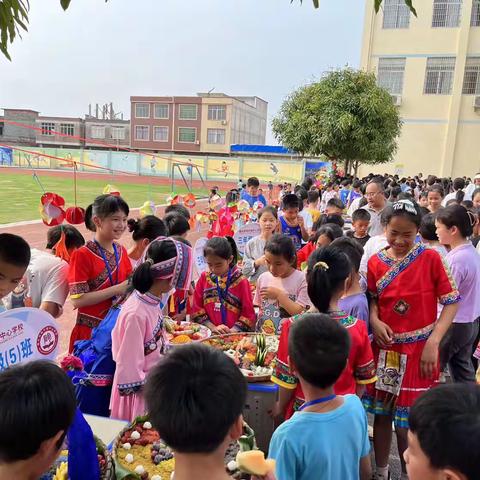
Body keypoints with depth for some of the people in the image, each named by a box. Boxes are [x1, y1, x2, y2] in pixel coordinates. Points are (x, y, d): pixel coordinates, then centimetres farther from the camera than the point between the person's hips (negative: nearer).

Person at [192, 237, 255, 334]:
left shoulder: (241, 281, 0)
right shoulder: (204, 278, 7)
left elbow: (248, 314, 1)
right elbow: (197, 309, 8)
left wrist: (232, 331, -10)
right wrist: (213, 327, -3)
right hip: (209, 334, 2)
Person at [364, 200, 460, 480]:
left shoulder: (431, 258, -9)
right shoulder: (375, 262, -1)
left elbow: (451, 302, -6)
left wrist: (433, 343, -14)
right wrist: (374, 321, -11)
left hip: (419, 350, -3)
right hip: (384, 348, 3)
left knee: (407, 421, 6)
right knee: (382, 413, 14)